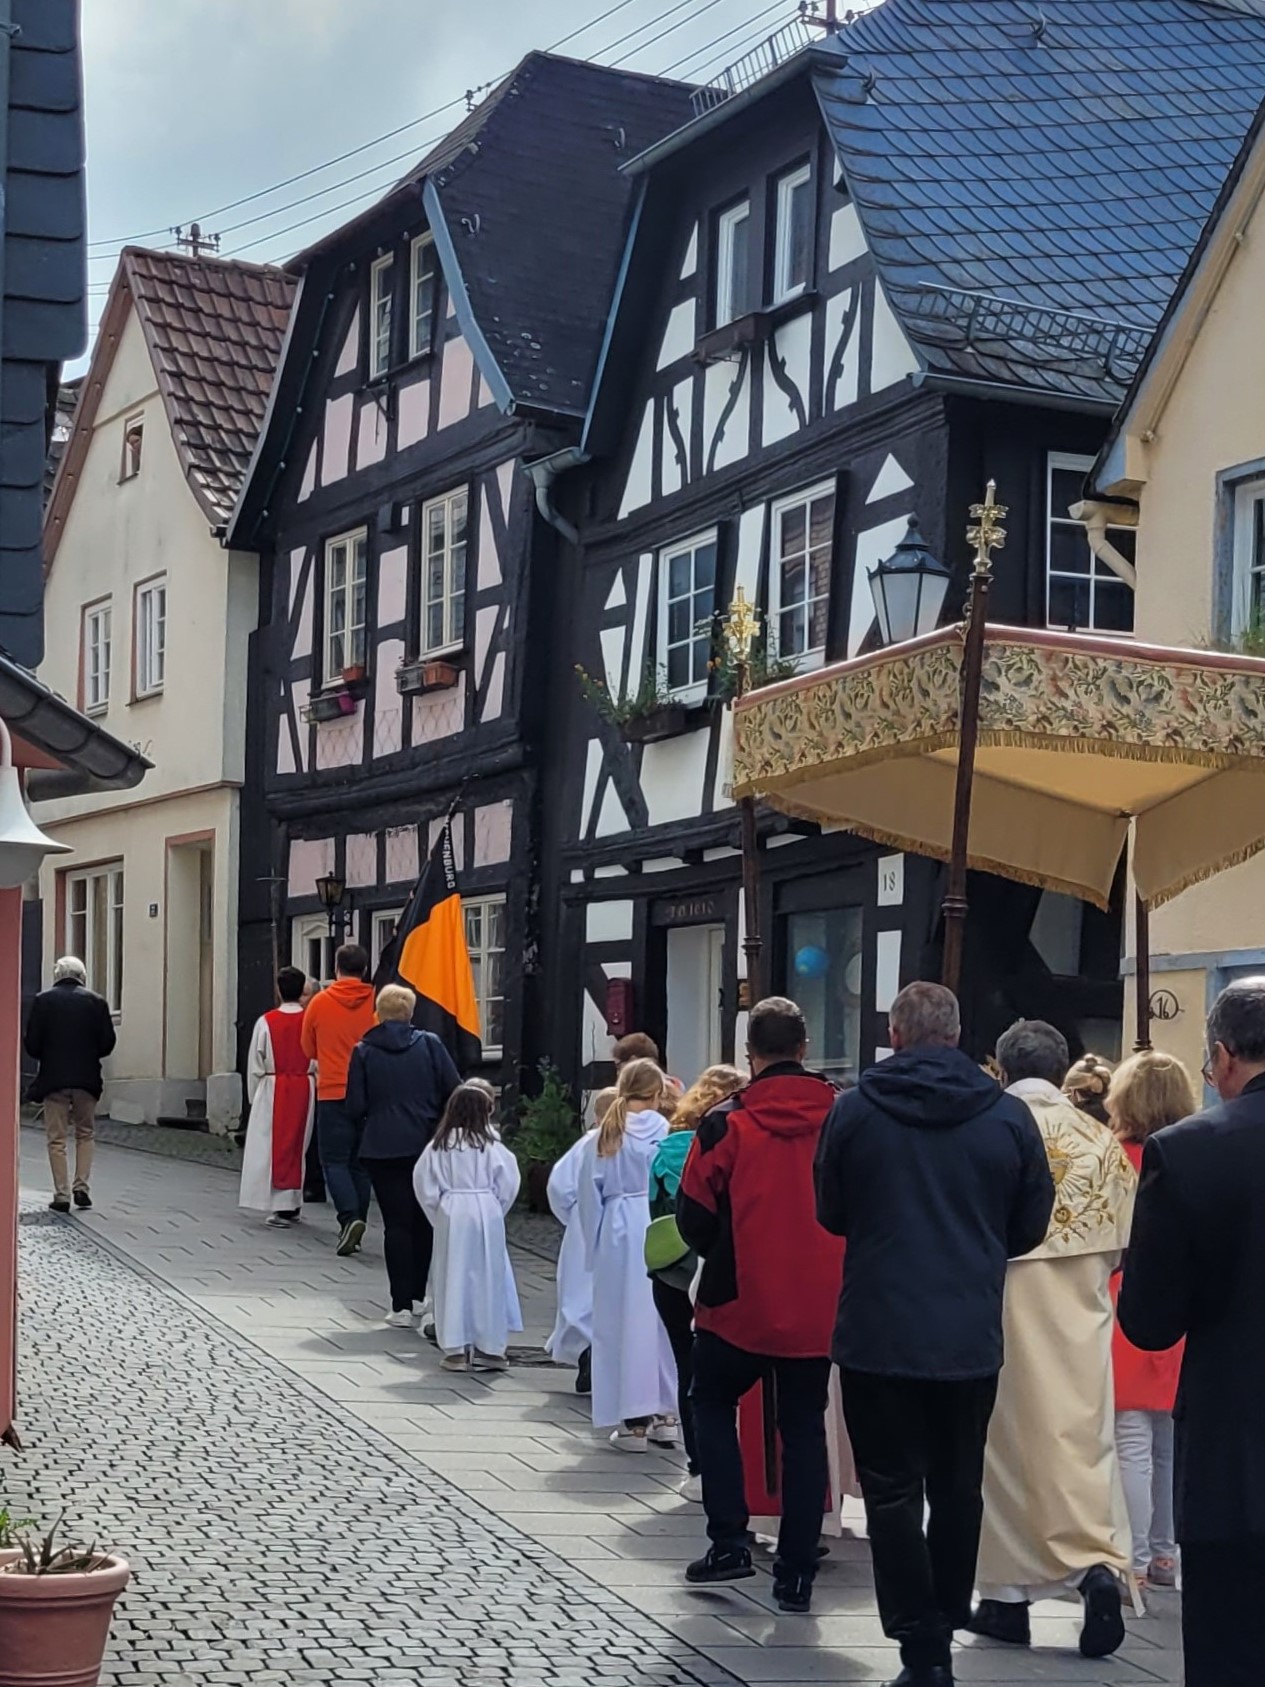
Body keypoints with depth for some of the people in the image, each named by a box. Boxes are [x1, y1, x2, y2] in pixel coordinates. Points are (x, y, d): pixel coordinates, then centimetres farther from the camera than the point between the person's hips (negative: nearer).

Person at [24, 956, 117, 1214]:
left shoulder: (43, 1001, -3)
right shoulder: (96, 1001, -1)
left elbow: (31, 1044, -5)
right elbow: (107, 1043, -1)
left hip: (53, 1079, -1)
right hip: (87, 1079, 1)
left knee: (56, 1139, 5)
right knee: (85, 1134, 17)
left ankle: (61, 1195, 3)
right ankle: (82, 1188, 7)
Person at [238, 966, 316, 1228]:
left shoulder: (266, 1022, -6)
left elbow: (255, 1066, -1)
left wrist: (254, 1097, 10)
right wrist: (315, 1095, 10)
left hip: (273, 1090, -2)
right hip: (305, 1089, 2)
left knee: (275, 1147, 1)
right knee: (297, 1146, 13)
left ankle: (281, 1208, -6)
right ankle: (293, 1204, 19)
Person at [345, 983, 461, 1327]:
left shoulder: (363, 1051, -3)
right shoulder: (430, 1044, -1)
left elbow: (355, 1108, -4)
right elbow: (454, 1092, -3)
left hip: (382, 1149, -1)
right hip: (426, 1146, 1)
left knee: (396, 1224, 1)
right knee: (423, 1222, 16)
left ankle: (401, 1306, -3)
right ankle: (418, 1296, 23)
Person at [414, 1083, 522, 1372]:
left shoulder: (439, 1145, 0)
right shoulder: (490, 1145, -5)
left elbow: (424, 1185, 0)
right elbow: (508, 1183, -4)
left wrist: (439, 1215, 10)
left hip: (451, 1217, 1)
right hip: (486, 1214, -1)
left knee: (454, 1279, 6)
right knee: (487, 1279, 7)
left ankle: (455, 1349, 7)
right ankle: (489, 1347, 12)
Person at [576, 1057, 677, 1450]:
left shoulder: (601, 1138, 2)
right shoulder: (666, 1132, -6)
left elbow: (590, 1197, 5)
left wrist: (595, 1245, 13)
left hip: (617, 1233, 1)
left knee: (622, 1322, 6)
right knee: (660, 1320, 9)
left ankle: (632, 1420, 6)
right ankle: (659, 1414, 14)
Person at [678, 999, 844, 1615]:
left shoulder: (726, 1124, -12)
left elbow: (693, 1216, -6)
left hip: (739, 1304, -2)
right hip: (819, 1308, 2)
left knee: (713, 1403, 20)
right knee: (804, 1429, 12)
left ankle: (728, 1542, 11)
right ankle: (796, 1574, 12)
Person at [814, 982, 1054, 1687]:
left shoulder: (853, 1111, -6)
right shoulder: (1009, 1117, -4)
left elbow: (830, 1213, 6)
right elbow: (1031, 1227, 4)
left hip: (877, 1334, -2)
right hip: (971, 1337, 2)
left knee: (893, 1489, 3)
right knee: (957, 1487, 16)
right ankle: (946, 1624, 25)